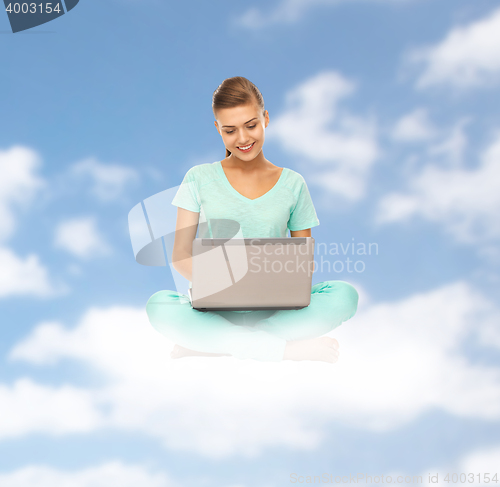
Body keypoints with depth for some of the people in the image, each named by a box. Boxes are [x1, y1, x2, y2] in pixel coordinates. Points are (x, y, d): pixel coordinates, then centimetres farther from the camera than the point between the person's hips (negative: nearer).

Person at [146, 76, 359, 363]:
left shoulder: (292, 184, 8)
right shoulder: (199, 179, 5)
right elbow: (181, 255, 1)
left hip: (273, 308, 1)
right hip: (217, 308, -1)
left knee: (345, 295, -26)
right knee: (159, 305, -33)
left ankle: (211, 342, -22)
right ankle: (287, 348, -28)